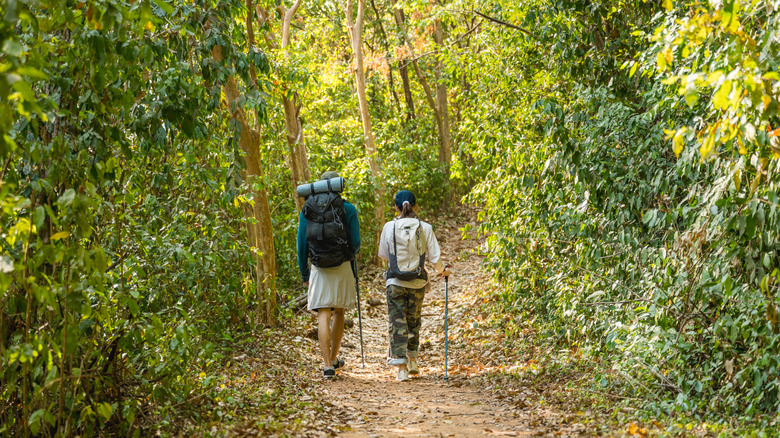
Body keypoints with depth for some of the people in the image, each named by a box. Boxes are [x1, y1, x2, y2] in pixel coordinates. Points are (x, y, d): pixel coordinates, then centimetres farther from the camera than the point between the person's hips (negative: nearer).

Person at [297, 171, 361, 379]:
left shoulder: (307, 210, 4)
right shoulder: (348, 209, -2)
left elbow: (301, 245, 5)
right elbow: (355, 242, -2)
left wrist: (304, 274, 13)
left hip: (318, 270, 0)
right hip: (342, 267, 0)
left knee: (323, 316, -2)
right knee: (338, 312, 17)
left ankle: (327, 365, -10)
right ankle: (334, 358, 26)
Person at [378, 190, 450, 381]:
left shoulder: (389, 227, -7)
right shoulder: (425, 228, -7)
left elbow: (383, 254, 5)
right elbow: (435, 257, -4)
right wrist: (442, 270, 17)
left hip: (395, 282, -2)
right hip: (418, 282, 2)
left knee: (397, 322, 3)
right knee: (414, 320, 20)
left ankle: (401, 366, -3)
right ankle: (412, 360, 31)